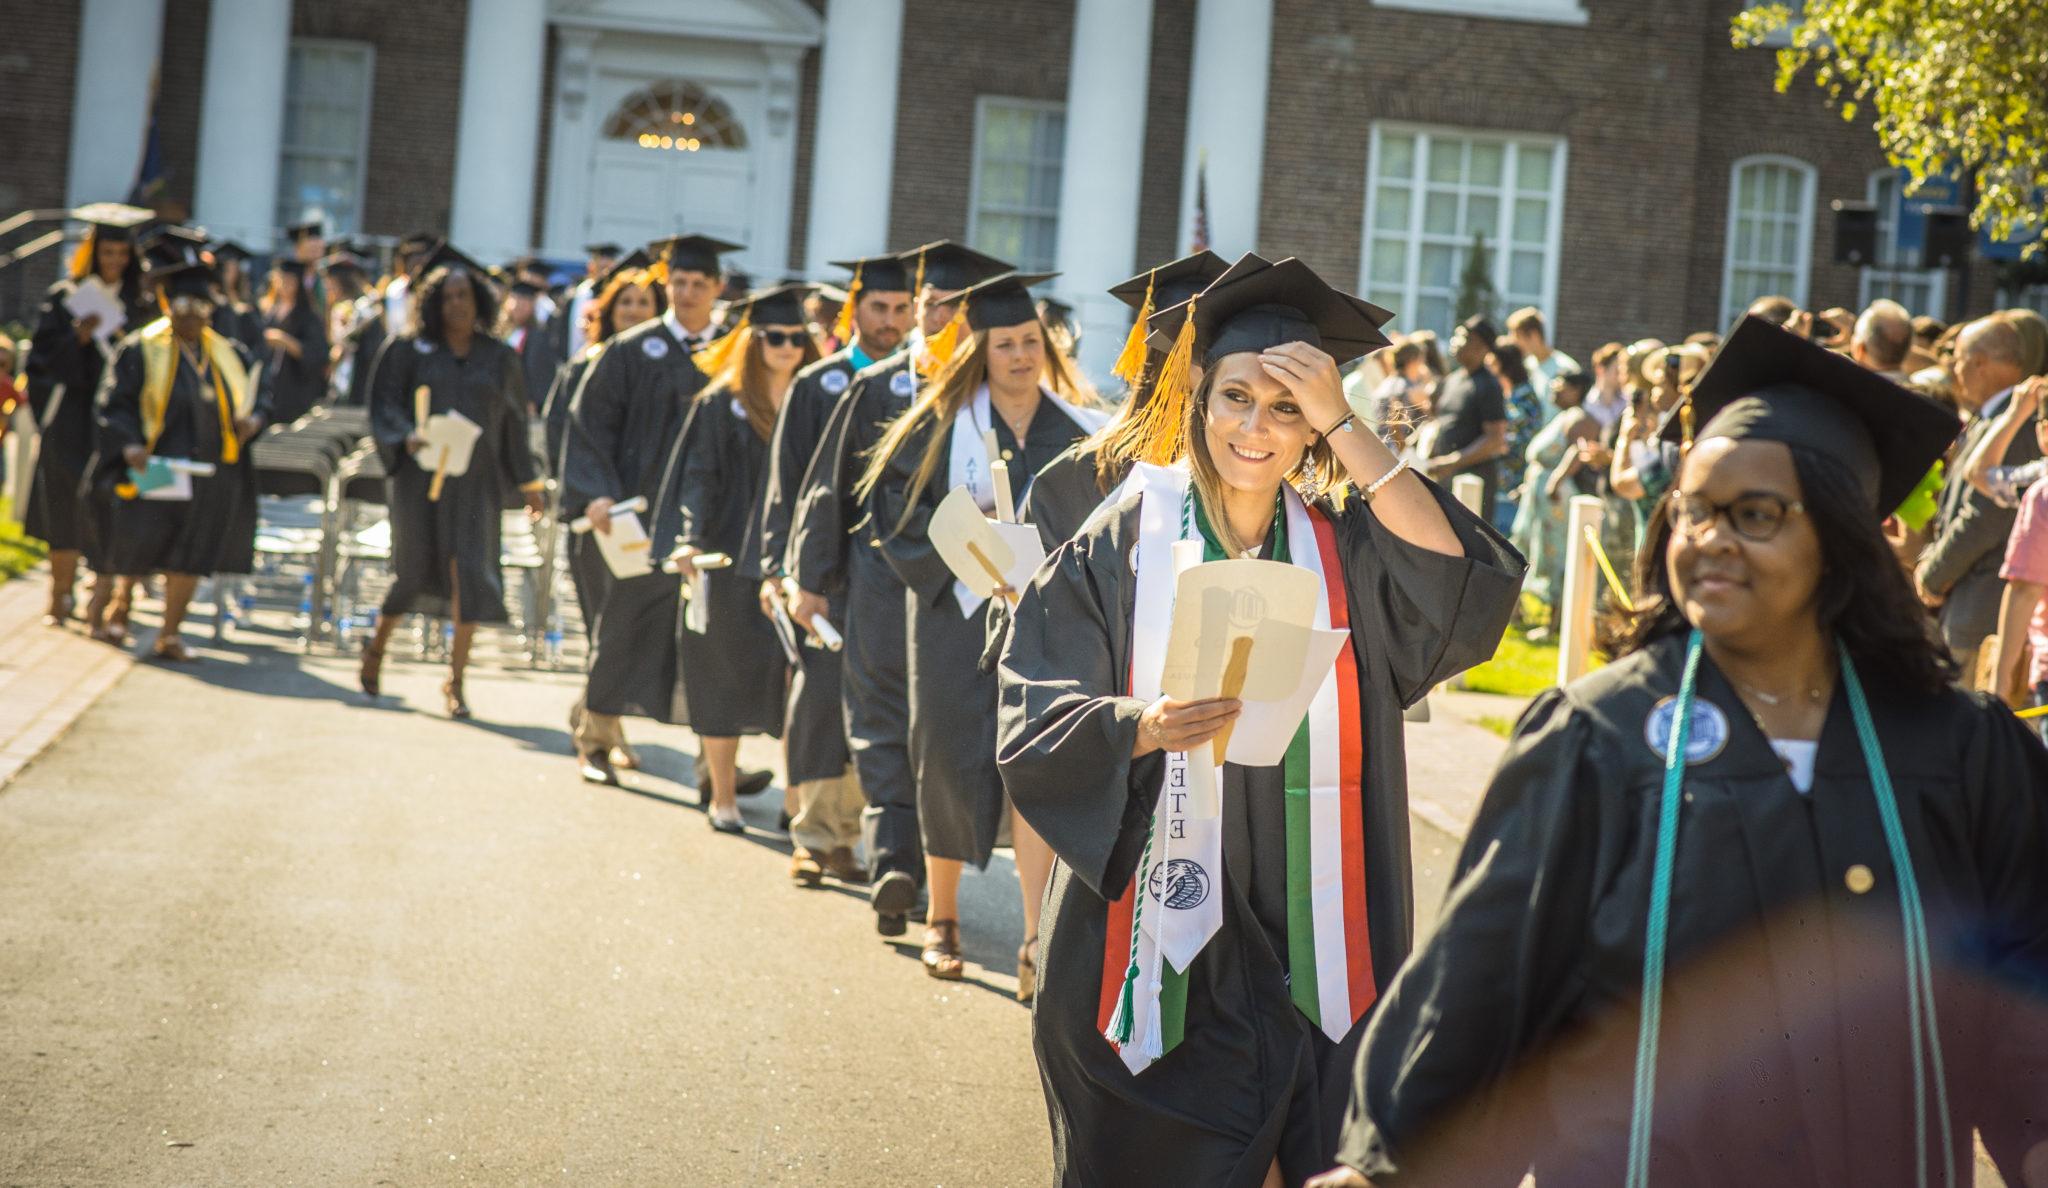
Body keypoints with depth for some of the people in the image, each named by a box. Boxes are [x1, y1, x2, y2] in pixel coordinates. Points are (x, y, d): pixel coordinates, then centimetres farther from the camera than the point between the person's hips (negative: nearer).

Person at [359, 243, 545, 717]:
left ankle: (455, 681, -3)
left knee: (469, 572, -9)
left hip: (476, 480, 1)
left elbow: (513, 424, 13)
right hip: (419, 475, -1)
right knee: (414, 568, 4)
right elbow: (384, 406, -2)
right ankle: (376, 645, 32)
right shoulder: (409, 351, 1)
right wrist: (409, 438, -22)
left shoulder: (498, 358, 7)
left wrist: (529, 483, 14)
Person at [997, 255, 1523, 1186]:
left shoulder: (1344, 548, 4)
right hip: (1155, 933, -1)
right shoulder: (1125, 543, -1)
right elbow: (1034, 723, -6)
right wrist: (1143, 725, -27)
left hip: (1304, 936, 2)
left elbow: (1457, 579, -16)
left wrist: (1342, 426, -15)